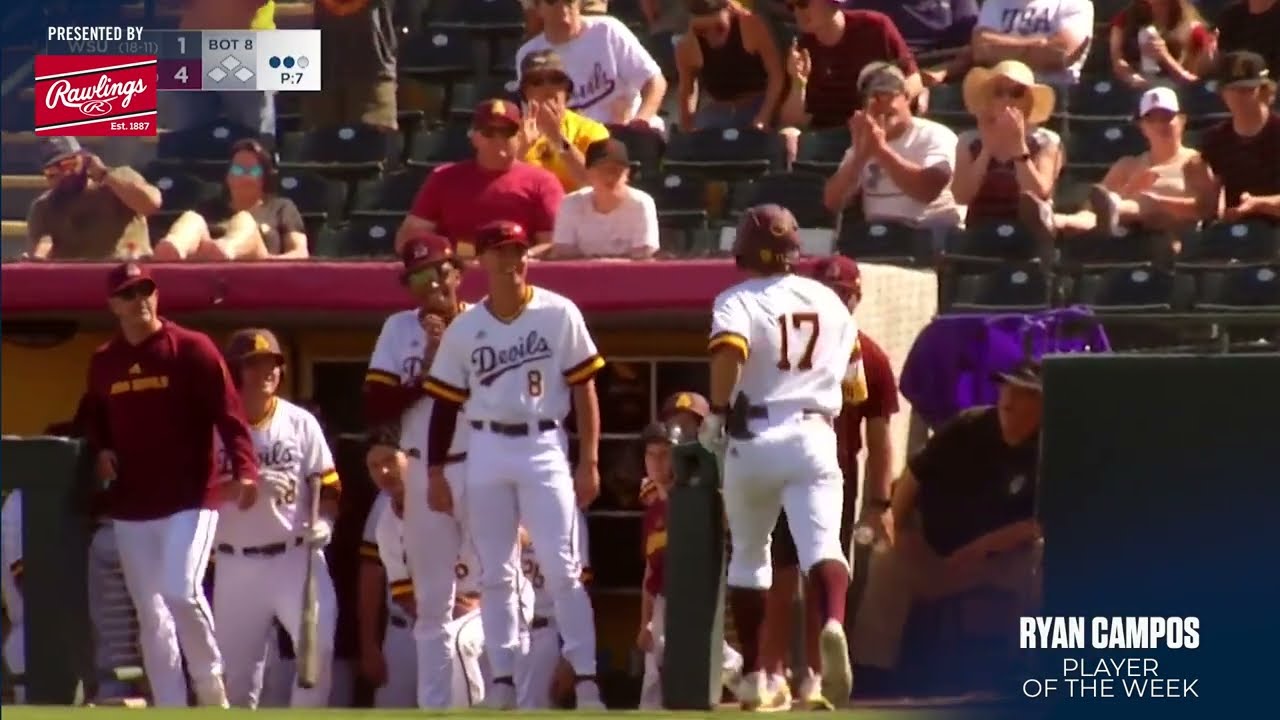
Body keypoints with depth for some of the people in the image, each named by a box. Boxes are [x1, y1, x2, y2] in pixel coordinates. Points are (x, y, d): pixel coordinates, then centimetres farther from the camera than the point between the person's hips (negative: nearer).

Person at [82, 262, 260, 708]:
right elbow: (95, 419, 26)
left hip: (190, 497, -5)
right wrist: (100, 451, 4)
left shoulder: (193, 349, -5)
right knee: (150, 615, 5)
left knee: (181, 593, -19)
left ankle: (211, 687, 3)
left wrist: (244, 470, -26)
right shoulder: (103, 362, 10)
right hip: (130, 505, 5)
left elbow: (228, 412, -12)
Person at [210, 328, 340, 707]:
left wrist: (322, 523, -16)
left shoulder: (301, 423, 1)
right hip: (237, 564, 1)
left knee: (318, 643, -21)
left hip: (296, 557, -1)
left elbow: (327, 490, 5)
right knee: (234, 662, 5)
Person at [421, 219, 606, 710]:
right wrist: (435, 472, 4)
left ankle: (586, 681, -8)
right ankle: (502, 681, 10)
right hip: (486, 452, 3)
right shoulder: (463, 329, 4)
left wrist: (589, 461, -6)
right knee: (495, 574, 5)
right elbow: (446, 404, 8)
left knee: (562, 570, -8)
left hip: (544, 447, -3)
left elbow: (584, 390, -1)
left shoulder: (559, 314, -2)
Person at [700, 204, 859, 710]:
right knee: (820, 541, -12)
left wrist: (716, 413, -13)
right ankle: (833, 624, -45)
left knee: (748, 553, 16)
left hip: (752, 438, -1)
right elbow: (850, 372, 20)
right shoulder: (828, 301, 12)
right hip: (814, 435, 1)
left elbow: (730, 350, -23)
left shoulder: (738, 302, -2)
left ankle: (754, 677, 19)